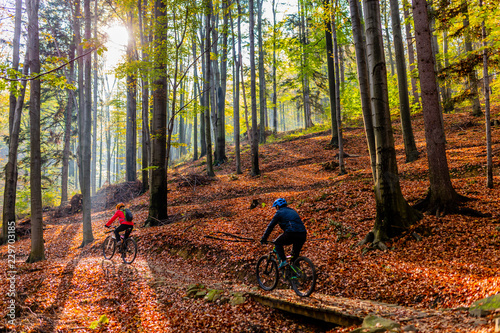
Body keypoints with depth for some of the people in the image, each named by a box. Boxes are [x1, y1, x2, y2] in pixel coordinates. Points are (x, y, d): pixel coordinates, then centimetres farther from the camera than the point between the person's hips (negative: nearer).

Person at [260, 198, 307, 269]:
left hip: (292, 233, -6)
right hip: (303, 235, 6)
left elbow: (270, 226, 10)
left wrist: (263, 239, 17)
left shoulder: (279, 212, 11)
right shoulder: (293, 211, 31)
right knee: (295, 255, 23)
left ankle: (283, 261, 2)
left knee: (277, 243, 18)